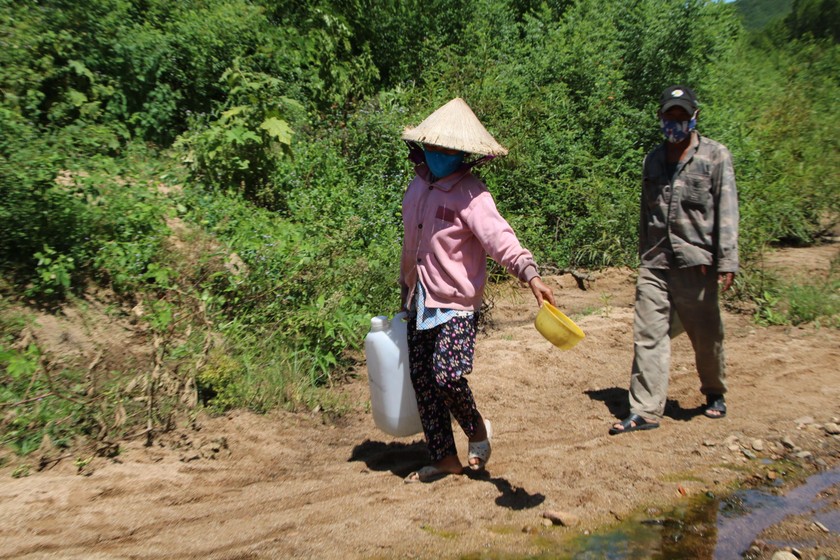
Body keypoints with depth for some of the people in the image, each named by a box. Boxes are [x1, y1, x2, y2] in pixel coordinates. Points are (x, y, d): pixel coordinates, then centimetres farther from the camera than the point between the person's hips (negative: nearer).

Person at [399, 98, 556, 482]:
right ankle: (444, 458, 28)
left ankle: (478, 429, 13)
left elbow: (500, 238, -31)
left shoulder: (470, 195, -16)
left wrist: (530, 275, -48)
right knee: (423, 383, 10)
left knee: (448, 376, -20)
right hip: (420, 304, 7)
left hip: (456, 305, -7)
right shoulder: (418, 187, 7)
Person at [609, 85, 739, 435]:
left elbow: (726, 212, -5)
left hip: (696, 263, -3)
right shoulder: (653, 159, 15)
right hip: (655, 263, 3)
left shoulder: (715, 156, 2)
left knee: (706, 336, 10)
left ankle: (715, 393, 35)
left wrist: (727, 262, -12)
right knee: (648, 336, -3)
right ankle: (645, 411, 0)